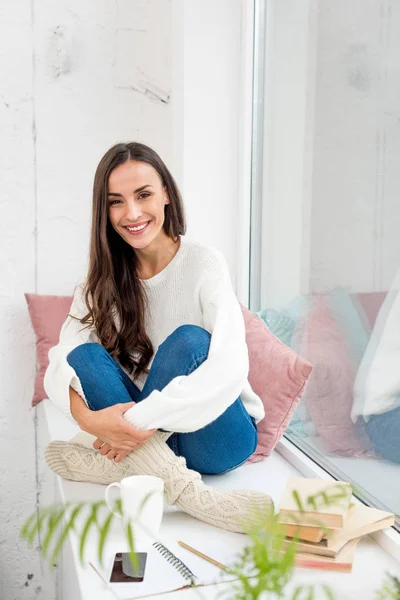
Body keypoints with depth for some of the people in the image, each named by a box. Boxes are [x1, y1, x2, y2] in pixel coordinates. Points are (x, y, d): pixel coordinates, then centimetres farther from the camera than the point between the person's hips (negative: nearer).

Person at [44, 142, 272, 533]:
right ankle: (176, 486, -32)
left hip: (218, 437, -3)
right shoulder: (103, 281, 0)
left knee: (188, 340, -28)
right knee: (85, 355, -20)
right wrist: (88, 418, -33)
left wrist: (141, 420, -33)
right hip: (151, 436, 3)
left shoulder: (203, 262, -12)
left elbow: (230, 368, -26)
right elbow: (58, 367, -12)